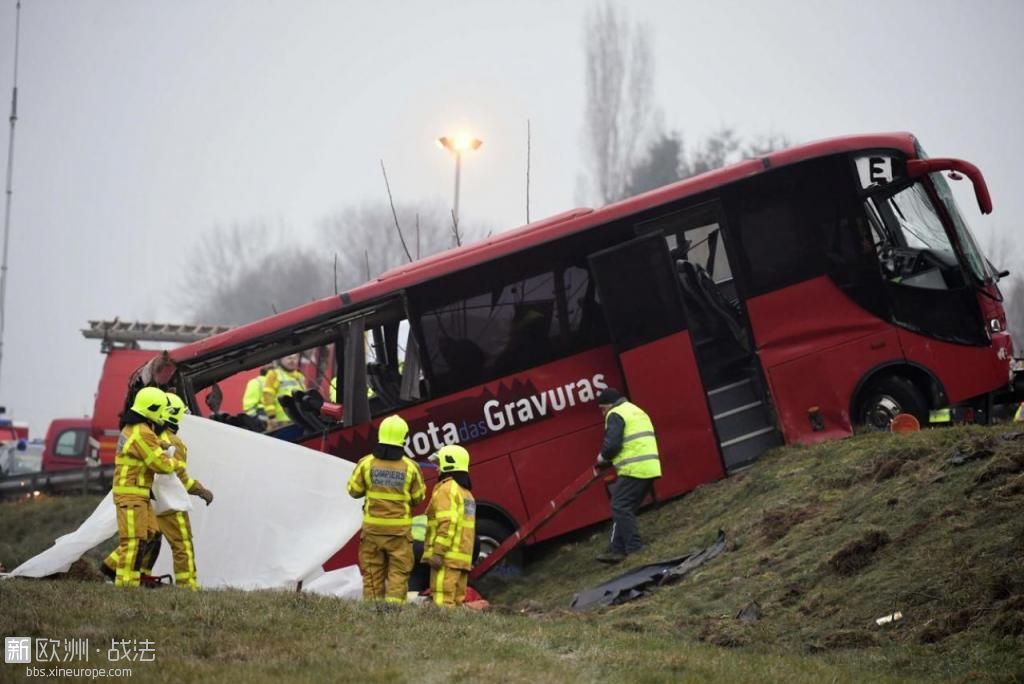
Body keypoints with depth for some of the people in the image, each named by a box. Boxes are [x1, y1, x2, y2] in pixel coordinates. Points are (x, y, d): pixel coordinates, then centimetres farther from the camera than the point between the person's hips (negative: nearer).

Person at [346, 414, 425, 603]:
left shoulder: (367, 463, -5)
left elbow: (354, 491, 3)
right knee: (398, 572, 3)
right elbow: (418, 497, 0)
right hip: (399, 529, -1)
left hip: (372, 526, 2)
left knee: (373, 573, 8)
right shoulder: (410, 467, -8)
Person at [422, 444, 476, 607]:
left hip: (447, 557, -9)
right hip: (463, 558, 9)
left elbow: (447, 523, -18)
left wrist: (438, 552, -20)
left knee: (443, 602, -13)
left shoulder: (447, 488, -7)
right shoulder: (466, 491, 23)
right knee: (456, 602, 7)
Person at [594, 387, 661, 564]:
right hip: (650, 468, 9)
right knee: (626, 508, 13)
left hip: (634, 470, -9)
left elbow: (612, 444, -16)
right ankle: (617, 549, 13)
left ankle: (635, 550, -11)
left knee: (621, 508, -6)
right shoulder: (637, 411, 26)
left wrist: (603, 456, 5)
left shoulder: (616, 415, -5)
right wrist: (609, 461, 21)